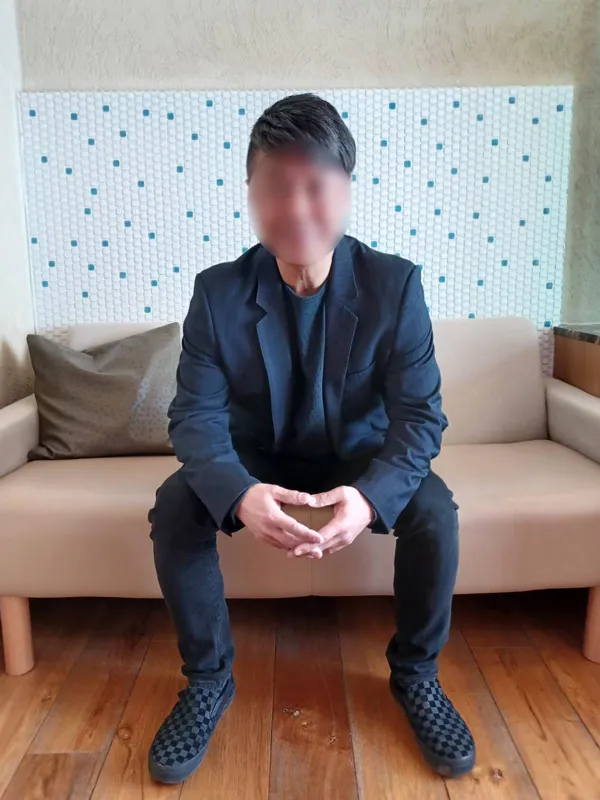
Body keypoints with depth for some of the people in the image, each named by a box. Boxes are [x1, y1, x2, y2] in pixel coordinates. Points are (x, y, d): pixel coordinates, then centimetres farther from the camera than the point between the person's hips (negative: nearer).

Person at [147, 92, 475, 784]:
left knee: (434, 508, -27)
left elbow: (420, 414, -19)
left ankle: (414, 674, 1)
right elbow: (196, 415, -18)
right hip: (255, 460, 1)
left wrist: (371, 495, -39)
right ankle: (208, 679, -1)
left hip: (359, 457, 0)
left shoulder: (394, 284, -17)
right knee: (174, 506, -24)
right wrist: (238, 494, -40)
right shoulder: (217, 291, -15)